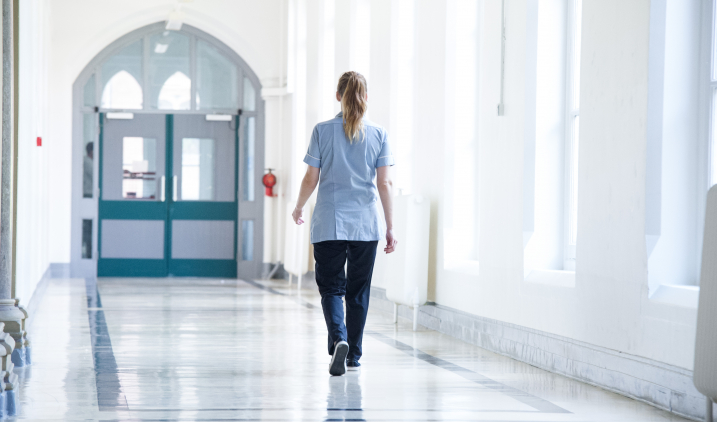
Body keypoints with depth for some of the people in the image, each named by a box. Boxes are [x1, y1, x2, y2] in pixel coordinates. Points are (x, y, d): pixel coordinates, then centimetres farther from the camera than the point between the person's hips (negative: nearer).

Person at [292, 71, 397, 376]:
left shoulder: (323, 131, -3)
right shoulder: (378, 134, 0)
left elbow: (311, 179, -1)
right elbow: (385, 184, -1)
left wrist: (299, 208, 17)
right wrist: (390, 227, 4)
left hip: (329, 224, -1)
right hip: (366, 224, 1)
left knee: (331, 287, 5)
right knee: (358, 290, 13)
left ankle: (339, 340, -20)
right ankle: (353, 355, 18)